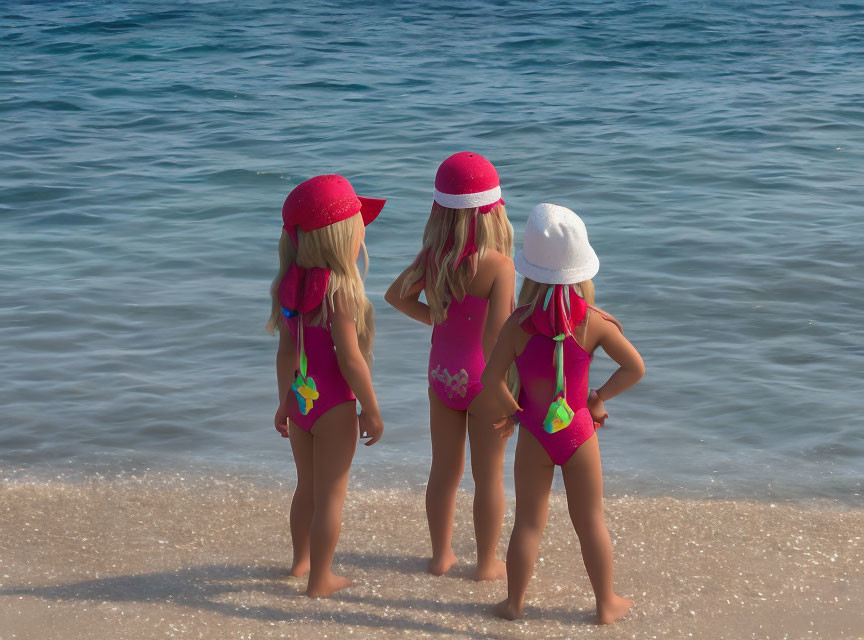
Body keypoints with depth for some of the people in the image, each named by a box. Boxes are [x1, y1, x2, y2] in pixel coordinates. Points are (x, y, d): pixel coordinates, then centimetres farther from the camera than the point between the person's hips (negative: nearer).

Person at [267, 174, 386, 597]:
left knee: (307, 486, 24)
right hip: (333, 404, -7)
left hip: (299, 399, 7)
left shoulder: (290, 285, -1)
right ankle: (320, 580, 15)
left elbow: (286, 350, 5)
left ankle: (301, 560, 40)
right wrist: (372, 411, -10)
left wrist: (285, 401, 15)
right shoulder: (339, 289, -22)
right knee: (331, 495, 6)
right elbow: (350, 360, -20)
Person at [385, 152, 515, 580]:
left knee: (444, 470, 18)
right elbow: (496, 336, -26)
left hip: (442, 375, 5)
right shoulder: (498, 266, -23)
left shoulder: (431, 258, -6)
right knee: (488, 476, 10)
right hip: (483, 380, -5)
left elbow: (396, 295, 11)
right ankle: (487, 563, 22)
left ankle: (441, 555, 31)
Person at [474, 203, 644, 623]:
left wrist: (510, 411, 1)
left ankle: (514, 602, 23)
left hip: (534, 435, 0)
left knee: (528, 522, 12)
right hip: (578, 431, 0)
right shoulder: (595, 322, -14)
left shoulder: (518, 324, -16)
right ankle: (606, 604, 25)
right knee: (590, 523, 13)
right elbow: (635, 368, -9)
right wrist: (600, 397, 4)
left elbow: (491, 382, -17)